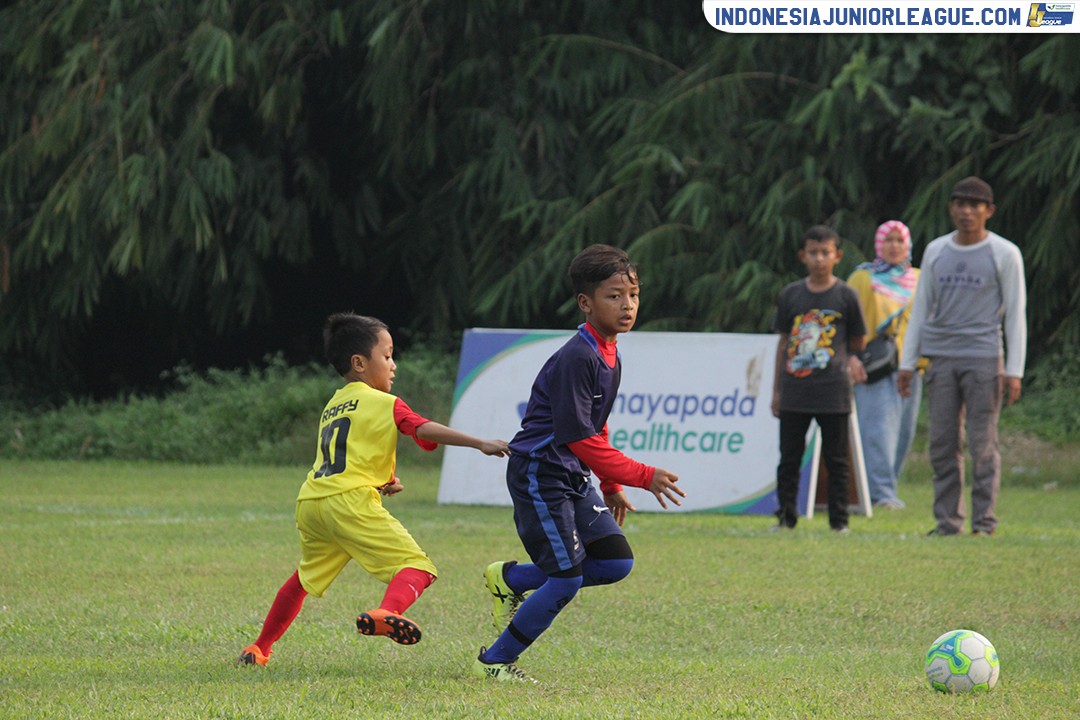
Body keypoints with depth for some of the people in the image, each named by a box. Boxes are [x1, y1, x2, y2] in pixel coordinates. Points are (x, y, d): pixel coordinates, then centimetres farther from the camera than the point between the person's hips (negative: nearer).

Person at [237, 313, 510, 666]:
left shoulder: (332, 407, 28)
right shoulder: (384, 404, 5)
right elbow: (426, 430, -8)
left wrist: (381, 482, 27)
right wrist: (480, 444, -12)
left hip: (310, 503, 8)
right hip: (350, 502, -7)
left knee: (306, 577, 30)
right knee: (416, 567, -12)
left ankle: (259, 648, 36)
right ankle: (388, 612, -43)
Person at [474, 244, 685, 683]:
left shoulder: (610, 357, 9)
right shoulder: (576, 358, -21)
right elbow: (578, 437, -24)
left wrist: (612, 487, 20)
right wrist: (643, 477, -24)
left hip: (573, 479, 9)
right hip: (539, 473, -9)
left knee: (616, 562, 2)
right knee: (567, 577, -10)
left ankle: (510, 579, 16)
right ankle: (494, 663, 5)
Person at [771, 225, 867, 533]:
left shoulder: (846, 296, 1)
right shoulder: (790, 294, 7)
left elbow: (858, 341, 11)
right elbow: (783, 342, 12)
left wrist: (852, 360, -7)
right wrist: (777, 389, 11)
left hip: (832, 390, -2)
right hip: (795, 389, 2)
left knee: (836, 459, 3)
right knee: (789, 458, 5)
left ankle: (839, 519, 8)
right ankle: (786, 516, 12)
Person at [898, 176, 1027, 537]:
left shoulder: (1004, 254, 2)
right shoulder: (935, 251, 13)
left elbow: (1015, 314, 1)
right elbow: (920, 308, 17)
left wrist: (1014, 371, -6)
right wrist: (907, 362, 11)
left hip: (983, 358, -4)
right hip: (940, 358, 4)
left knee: (983, 444, -6)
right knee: (943, 444, 1)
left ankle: (984, 521, -2)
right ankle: (947, 520, 5)